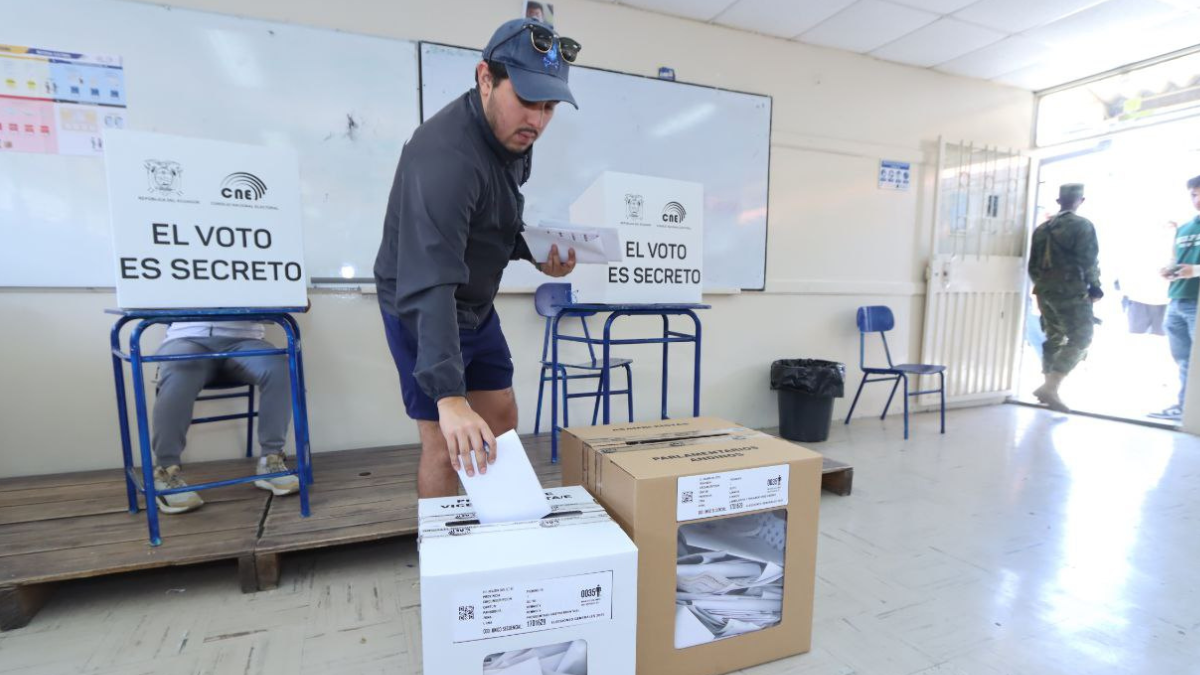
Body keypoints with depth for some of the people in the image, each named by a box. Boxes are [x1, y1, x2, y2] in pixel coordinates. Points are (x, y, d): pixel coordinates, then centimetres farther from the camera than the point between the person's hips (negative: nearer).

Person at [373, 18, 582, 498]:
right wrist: (448, 395, -48)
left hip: (476, 306, 8)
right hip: (422, 308, -8)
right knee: (448, 441, -4)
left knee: (501, 419, 15)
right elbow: (428, 284, -40)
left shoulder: (513, 134, -3)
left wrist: (536, 254, -8)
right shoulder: (446, 154, -31)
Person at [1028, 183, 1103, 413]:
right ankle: (1050, 387, -14)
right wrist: (1094, 287, 2)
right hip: (1071, 292, -6)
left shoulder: (1042, 228, 12)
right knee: (1079, 341, -3)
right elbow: (1089, 260, -11)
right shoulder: (1082, 225, -6)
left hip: (1046, 291, 6)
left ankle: (1049, 387, 16)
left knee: (1054, 339, 14)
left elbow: (1033, 265, 13)